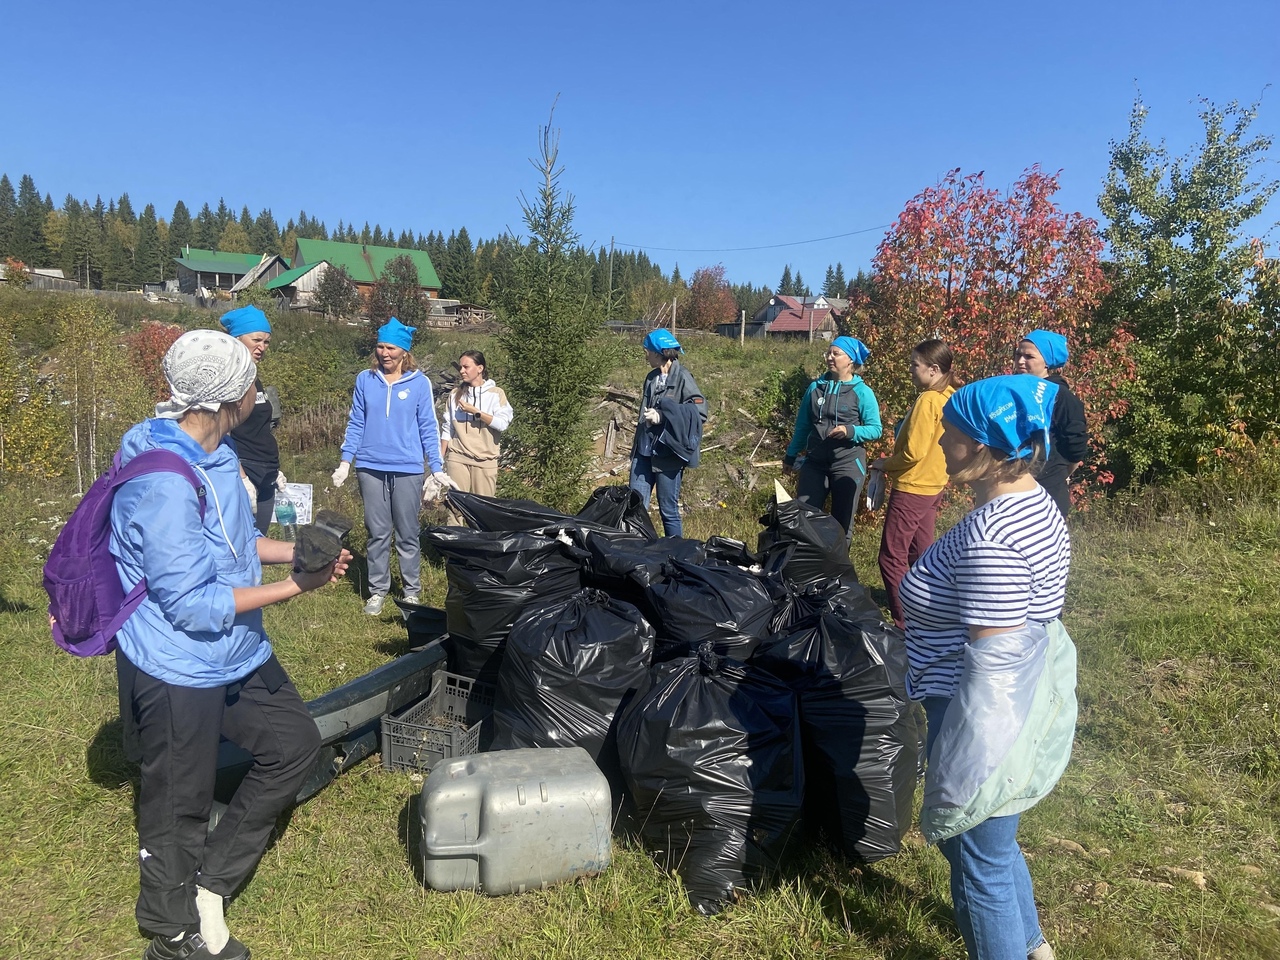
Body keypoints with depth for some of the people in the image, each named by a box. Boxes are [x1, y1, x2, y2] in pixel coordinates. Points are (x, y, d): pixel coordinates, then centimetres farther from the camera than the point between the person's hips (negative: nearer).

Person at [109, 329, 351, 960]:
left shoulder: (212, 453, 3)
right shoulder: (163, 482, -29)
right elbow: (193, 604, -28)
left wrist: (298, 551, 2)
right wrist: (292, 588, -22)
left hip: (237, 654, 10)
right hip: (179, 674, -9)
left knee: (295, 744, 18)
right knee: (179, 810, 11)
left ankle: (210, 884, 32)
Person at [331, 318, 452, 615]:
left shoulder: (419, 383, -1)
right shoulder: (365, 379, 4)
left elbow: (428, 429, 2)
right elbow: (356, 424, 8)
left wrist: (437, 469, -1)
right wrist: (345, 462, 1)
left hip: (408, 470, -1)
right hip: (371, 468, 2)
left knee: (408, 534, 7)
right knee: (377, 533, 9)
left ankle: (412, 592, 18)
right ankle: (377, 590, 19)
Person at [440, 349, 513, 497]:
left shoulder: (496, 393, 2)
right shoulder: (455, 394, 11)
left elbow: (503, 423, -11)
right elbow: (447, 429, 13)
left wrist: (475, 412, -11)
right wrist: (440, 457, 9)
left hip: (485, 459, -2)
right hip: (457, 458, 2)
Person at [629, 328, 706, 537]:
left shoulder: (682, 378, -11)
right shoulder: (651, 378, 13)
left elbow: (700, 412, -19)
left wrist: (662, 415, -22)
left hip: (668, 455, -7)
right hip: (644, 451, 7)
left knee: (668, 510, 2)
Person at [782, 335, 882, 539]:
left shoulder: (862, 392, -6)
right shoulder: (816, 387, 5)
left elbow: (875, 429, -7)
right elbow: (802, 426, 12)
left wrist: (850, 431, -25)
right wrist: (791, 456, 15)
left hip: (848, 464, -3)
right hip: (815, 463, 3)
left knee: (842, 521, 7)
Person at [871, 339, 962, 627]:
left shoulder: (927, 400, -20)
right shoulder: (952, 398, 6)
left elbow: (913, 452, -22)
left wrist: (885, 464, -6)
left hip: (912, 488, -9)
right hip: (934, 486, 9)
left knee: (892, 557, -2)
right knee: (920, 554, 18)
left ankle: (904, 622, 1)